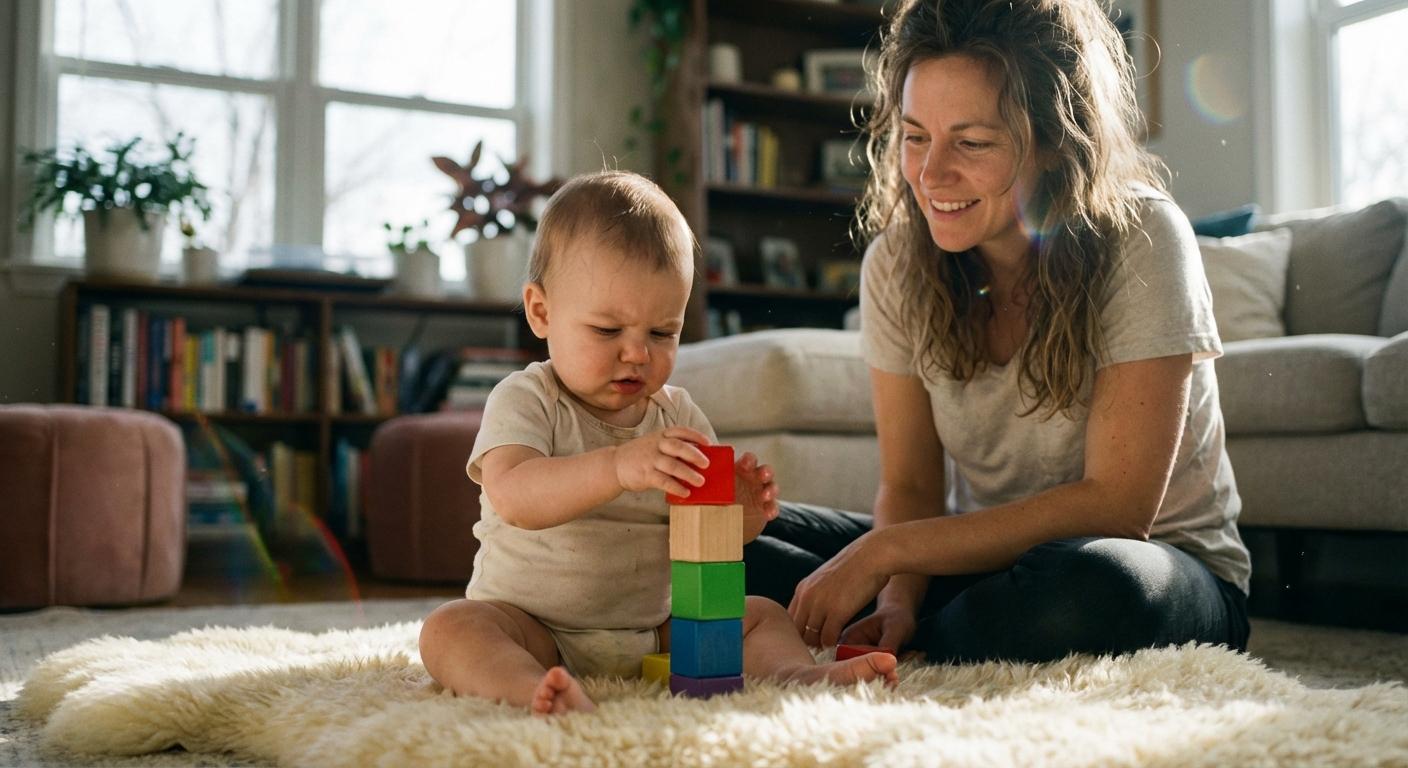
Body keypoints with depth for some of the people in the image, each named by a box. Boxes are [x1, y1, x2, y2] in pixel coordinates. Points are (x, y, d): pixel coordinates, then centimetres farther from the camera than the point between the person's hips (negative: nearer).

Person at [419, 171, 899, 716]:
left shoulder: (678, 416, 4)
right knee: (450, 627, -30)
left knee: (761, 614, 0)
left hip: (653, 631, 5)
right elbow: (513, 497, -32)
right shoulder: (525, 401, -11)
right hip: (534, 629, -4)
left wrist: (740, 514, -20)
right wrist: (618, 467, -47)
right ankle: (535, 691, -55)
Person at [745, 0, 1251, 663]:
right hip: (983, 554, 3)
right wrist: (897, 601, -25)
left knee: (1089, 588, -39)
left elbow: (1116, 506, -23)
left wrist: (884, 550, -27)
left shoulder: (1140, 242, -19)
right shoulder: (897, 261, -6)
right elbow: (910, 486, -3)